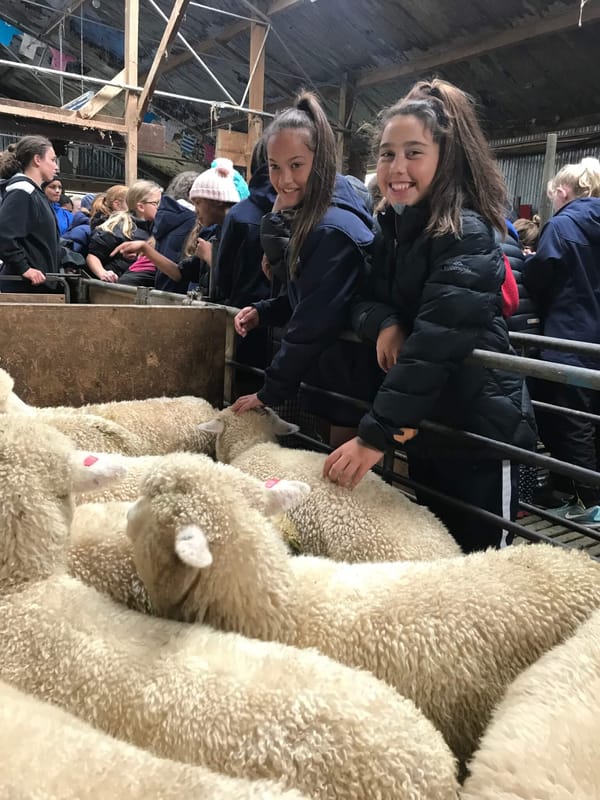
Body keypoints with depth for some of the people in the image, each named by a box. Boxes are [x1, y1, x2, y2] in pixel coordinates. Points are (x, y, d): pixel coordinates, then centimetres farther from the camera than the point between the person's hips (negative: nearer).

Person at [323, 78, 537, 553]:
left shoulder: (467, 235, -19)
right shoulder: (392, 226, 6)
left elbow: (436, 342, -28)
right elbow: (363, 299, 7)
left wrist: (375, 434, -31)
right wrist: (384, 323, -17)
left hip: (479, 429, -7)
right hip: (424, 425, 8)